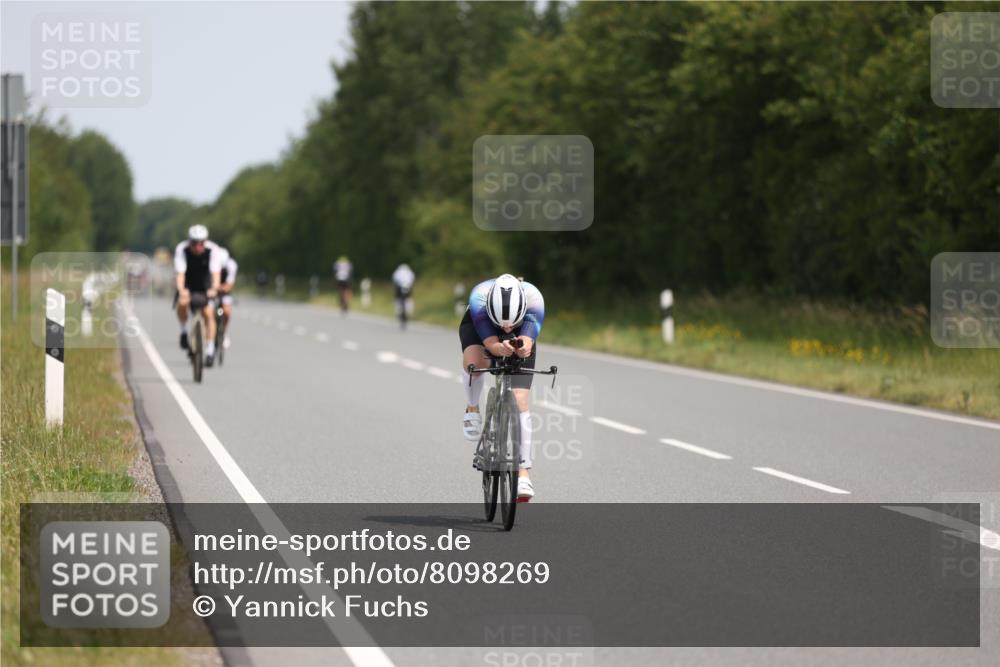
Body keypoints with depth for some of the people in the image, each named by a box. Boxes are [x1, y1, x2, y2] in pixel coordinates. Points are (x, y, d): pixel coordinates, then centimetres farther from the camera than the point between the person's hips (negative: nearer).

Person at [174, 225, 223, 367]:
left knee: (208, 313, -13)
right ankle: (184, 331, -5)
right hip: (188, 284, 0)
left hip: (205, 285, 0)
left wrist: (214, 288, -56)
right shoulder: (182, 249, -28)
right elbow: (180, 273, -36)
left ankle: (210, 350, -5)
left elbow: (215, 272, -36)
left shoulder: (213, 250, -27)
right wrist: (181, 290, -55)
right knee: (182, 303, -30)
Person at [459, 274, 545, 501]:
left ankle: (523, 473, -10)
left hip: (520, 336, 0)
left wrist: (523, 347, -67)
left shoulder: (534, 300, -38)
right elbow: (491, 343, -41)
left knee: (519, 400, -14)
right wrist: (501, 348, -63)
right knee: (474, 361, -35)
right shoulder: (478, 299, -40)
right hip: (478, 325, 0)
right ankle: (472, 409, -3)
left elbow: (527, 345, -44)